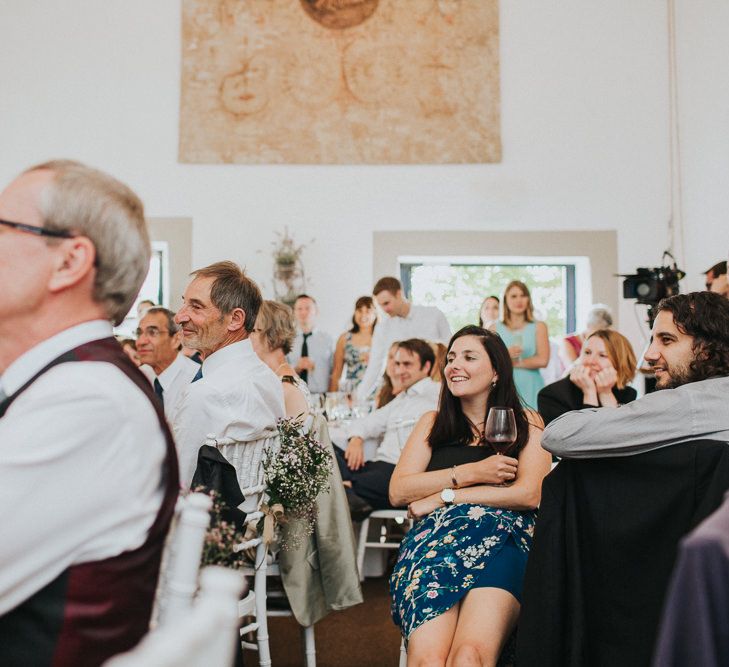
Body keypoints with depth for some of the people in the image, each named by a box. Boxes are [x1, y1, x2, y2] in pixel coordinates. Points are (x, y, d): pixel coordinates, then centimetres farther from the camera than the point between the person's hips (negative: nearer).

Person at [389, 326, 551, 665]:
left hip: (501, 541, -1)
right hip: (435, 538, 2)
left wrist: (445, 496, -1)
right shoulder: (432, 423, 22)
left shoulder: (527, 423, 16)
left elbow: (529, 494, 0)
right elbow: (398, 491, 10)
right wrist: (472, 473, 0)